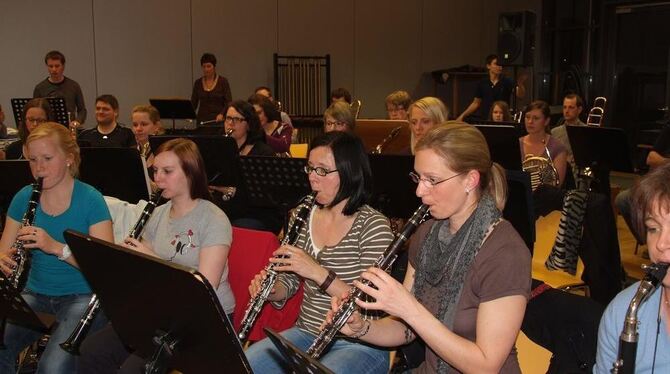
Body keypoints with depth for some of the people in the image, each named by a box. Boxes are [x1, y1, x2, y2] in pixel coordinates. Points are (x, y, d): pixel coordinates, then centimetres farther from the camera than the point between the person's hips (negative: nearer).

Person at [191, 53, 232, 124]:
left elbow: (229, 103, -7)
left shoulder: (223, 81, -3)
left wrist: (221, 114, -23)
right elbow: (193, 103, 9)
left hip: (218, 121, -3)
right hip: (202, 121, 3)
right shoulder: (198, 83, 7)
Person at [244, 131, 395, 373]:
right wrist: (270, 289, -7)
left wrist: (319, 273, -27)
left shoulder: (373, 225, -12)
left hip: (359, 343, -5)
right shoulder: (307, 216, 5)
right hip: (306, 334, 5)